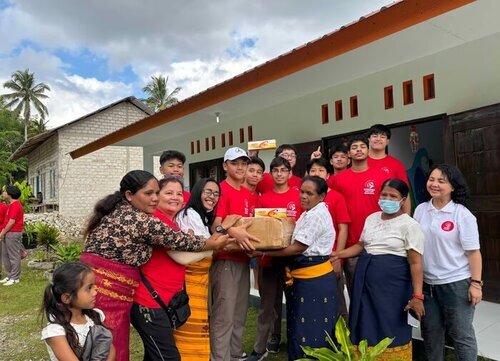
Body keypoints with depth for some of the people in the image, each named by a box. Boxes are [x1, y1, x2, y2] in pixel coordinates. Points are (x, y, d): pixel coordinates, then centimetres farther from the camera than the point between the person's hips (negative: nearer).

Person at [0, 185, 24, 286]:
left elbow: (12, 222, -20)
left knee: (14, 256, -3)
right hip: (8, 233, 10)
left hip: (13, 233, -10)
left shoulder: (14, 205, -16)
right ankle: (9, 276, 24)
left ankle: (15, 278, 4)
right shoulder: (12, 204, 16)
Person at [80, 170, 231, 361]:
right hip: (108, 288, -9)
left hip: (93, 282, 9)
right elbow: (178, 240, -6)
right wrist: (210, 243, 11)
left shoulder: (116, 211, 12)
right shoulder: (143, 222, -16)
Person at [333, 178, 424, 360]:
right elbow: (361, 245, 19)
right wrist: (337, 254, 7)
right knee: (367, 327, 13)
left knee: (390, 330, 5)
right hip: (365, 282, 6)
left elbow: (415, 263, -12)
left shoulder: (410, 225, -8)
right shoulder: (371, 218, 10)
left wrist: (417, 296, -17)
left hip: (392, 285, -5)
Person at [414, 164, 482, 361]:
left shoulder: (462, 215, -11)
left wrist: (476, 283, -12)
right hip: (427, 283, 5)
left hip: (456, 283, -4)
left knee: (461, 334, 9)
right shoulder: (420, 210, 2)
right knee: (430, 332, 18)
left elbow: (473, 252, -9)